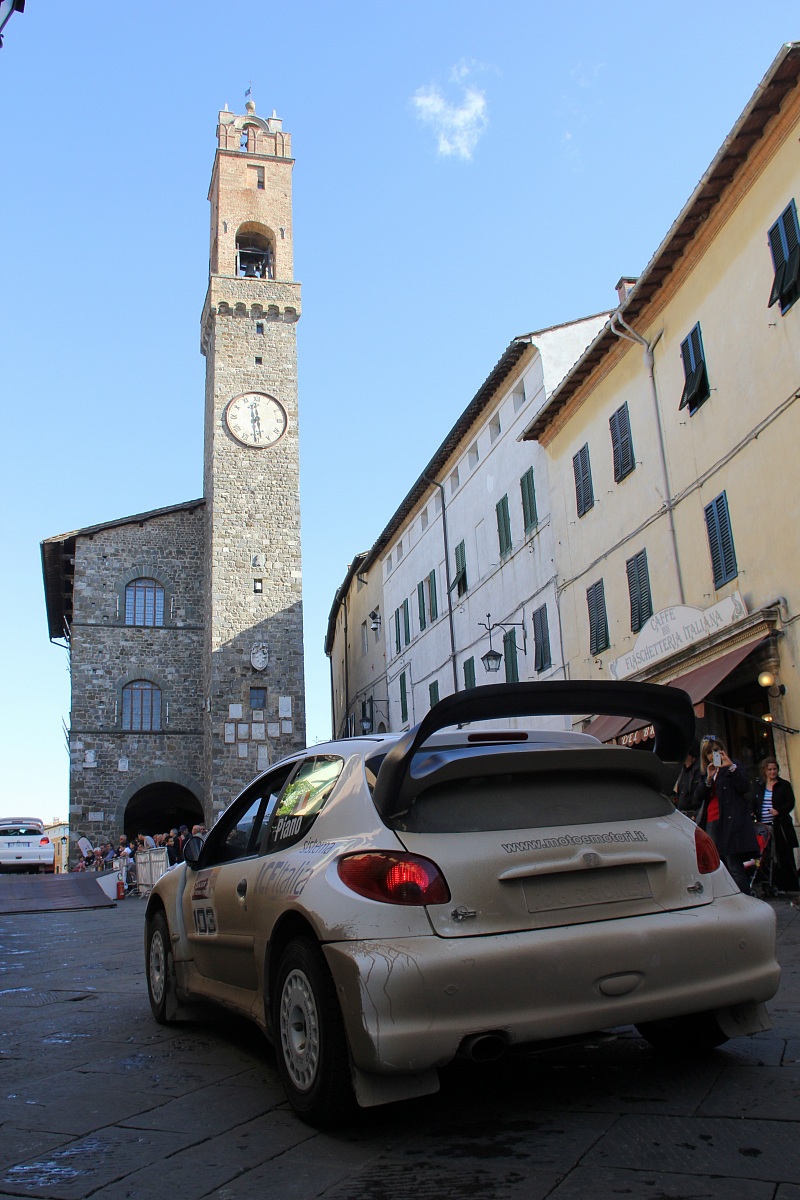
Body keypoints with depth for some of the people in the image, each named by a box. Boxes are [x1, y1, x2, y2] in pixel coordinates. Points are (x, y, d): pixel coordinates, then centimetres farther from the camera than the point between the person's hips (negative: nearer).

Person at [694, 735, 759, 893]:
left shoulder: (733, 765, 7)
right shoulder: (705, 772, 19)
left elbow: (745, 787, -9)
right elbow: (697, 798, 7)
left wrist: (731, 767, -17)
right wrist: (708, 778, -6)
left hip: (731, 822, -5)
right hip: (711, 824, 6)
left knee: (735, 867, -12)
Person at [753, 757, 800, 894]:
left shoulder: (784, 785, 3)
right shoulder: (759, 786, 13)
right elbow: (755, 804, 19)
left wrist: (778, 810, -19)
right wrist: (755, 815, 1)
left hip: (781, 827, -3)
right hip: (764, 826, 3)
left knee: (785, 857, -2)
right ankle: (776, 886, 8)